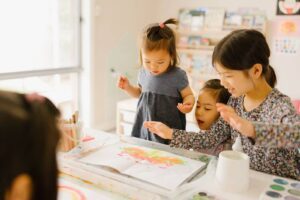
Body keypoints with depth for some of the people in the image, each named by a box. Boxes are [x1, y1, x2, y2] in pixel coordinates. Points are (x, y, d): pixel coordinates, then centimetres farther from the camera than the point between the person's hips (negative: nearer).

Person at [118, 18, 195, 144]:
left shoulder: (178, 76, -14)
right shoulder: (143, 73, 3)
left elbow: (188, 95, -1)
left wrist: (188, 104, -21)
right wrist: (128, 87, 5)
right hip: (144, 128, 5)